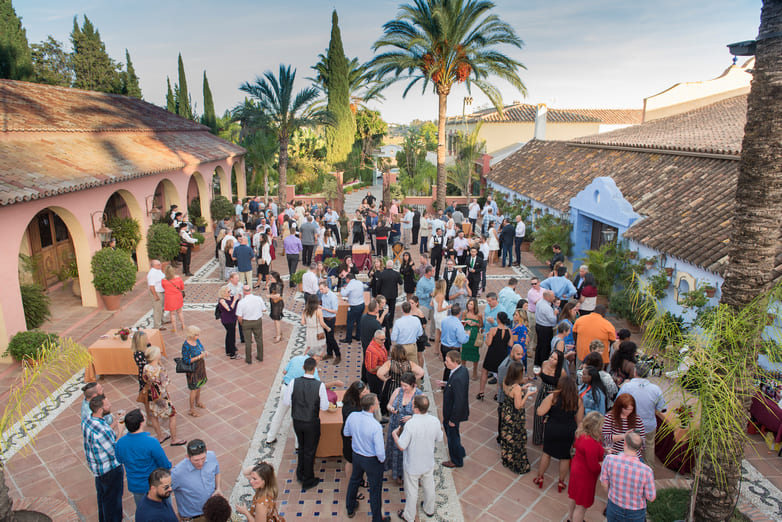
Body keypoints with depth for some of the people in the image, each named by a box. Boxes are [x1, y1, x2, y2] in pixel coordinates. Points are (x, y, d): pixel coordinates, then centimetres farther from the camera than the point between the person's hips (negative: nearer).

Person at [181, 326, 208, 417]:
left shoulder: (197, 340, -4)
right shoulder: (186, 346, -26)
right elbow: (186, 361, -24)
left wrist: (204, 352, -9)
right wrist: (199, 356, -28)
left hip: (200, 367, 7)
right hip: (192, 370, -7)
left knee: (199, 385, 24)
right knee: (194, 389, 3)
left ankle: (198, 401, 47)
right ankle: (191, 410, 19)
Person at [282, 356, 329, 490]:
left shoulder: (294, 382, -16)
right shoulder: (320, 385, -21)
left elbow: (286, 401, -7)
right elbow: (324, 407, -14)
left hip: (297, 421, 3)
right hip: (312, 423, -3)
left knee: (302, 447, 28)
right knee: (310, 451, 16)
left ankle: (300, 474, 45)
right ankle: (308, 480, 32)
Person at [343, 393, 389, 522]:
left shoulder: (352, 416, -19)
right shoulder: (376, 426, -34)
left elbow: (346, 433, 1)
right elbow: (380, 452, -29)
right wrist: (382, 459, -9)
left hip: (356, 455, 5)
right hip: (372, 460, -5)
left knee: (354, 480, 30)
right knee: (375, 489, 16)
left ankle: (350, 509, 52)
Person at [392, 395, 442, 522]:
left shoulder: (410, 424, -34)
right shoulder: (434, 421, -19)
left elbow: (401, 446, -24)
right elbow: (439, 439, -2)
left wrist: (394, 434, -6)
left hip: (413, 465, -4)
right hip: (428, 463, 4)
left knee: (411, 491, 18)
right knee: (429, 487, 27)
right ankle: (429, 510, 49)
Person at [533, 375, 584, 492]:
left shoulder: (553, 397, -16)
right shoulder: (578, 400, -7)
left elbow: (540, 412, -16)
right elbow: (579, 420, 1)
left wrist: (541, 405, 4)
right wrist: (577, 433, 14)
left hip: (552, 429, -2)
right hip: (569, 431, 2)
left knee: (546, 453, 17)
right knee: (565, 457, 17)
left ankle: (540, 478, 30)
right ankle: (561, 483, 30)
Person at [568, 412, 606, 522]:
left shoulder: (581, 433, -10)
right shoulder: (591, 444, -37)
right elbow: (594, 467, -29)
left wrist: (602, 451, 5)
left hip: (577, 468, 10)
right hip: (585, 475, -10)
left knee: (574, 497, 31)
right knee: (582, 505, 9)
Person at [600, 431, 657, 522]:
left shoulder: (609, 459, -29)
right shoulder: (646, 471, -33)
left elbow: (604, 483, -12)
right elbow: (651, 497, -16)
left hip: (614, 507, 1)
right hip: (635, 514, -1)